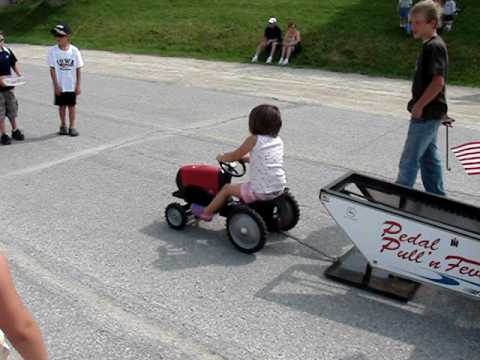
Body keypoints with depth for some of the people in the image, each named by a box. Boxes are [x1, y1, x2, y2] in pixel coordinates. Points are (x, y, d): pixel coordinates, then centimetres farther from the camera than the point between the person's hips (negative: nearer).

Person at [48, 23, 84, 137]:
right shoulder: (53, 51, -7)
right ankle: (63, 125, 26)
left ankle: (72, 127, 17)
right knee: (61, 105, 11)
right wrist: (56, 85, -11)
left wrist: (78, 85, -4)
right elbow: (52, 69, -5)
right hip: (59, 86, 1)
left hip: (71, 85, -1)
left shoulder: (74, 50, -8)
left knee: (71, 106, 8)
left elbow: (78, 69, -3)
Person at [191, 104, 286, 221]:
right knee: (246, 185, 34)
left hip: (261, 191, -7)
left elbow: (234, 156, 1)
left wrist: (221, 157, 20)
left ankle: (206, 213, 28)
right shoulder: (278, 140, 8)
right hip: (279, 189, 7)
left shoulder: (254, 139, -10)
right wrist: (243, 157, 29)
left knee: (227, 188, 14)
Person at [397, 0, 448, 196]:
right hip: (429, 113, 10)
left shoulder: (434, 46, -17)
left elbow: (438, 82, -24)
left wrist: (419, 105, -18)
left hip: (426, 114, -10)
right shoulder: (430, 45, 12)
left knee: (409, 161, -2)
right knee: (429, 158, 17)